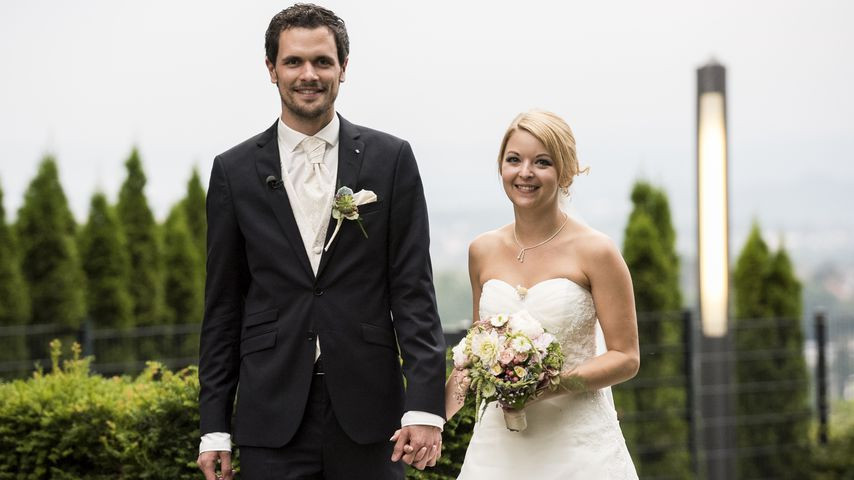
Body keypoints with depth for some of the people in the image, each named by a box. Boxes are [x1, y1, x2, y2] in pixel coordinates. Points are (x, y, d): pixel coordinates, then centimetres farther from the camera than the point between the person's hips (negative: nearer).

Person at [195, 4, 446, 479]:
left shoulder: (391, 159, 4)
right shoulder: (234, 171, 6)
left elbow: (413, 289, 0)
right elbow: (223, 307, 8)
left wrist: (425, 406, -9)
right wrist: (215, 427, 4)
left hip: (367, 411, 0)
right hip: (273, 417, 1)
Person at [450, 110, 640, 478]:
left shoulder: (595, 251, -7)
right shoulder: (483, 251, 5)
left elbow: (626, 358, -6)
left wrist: (555, 384, -20)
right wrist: (432, 415, 6)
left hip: (578, 446, -3)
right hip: (499, 443, 4)